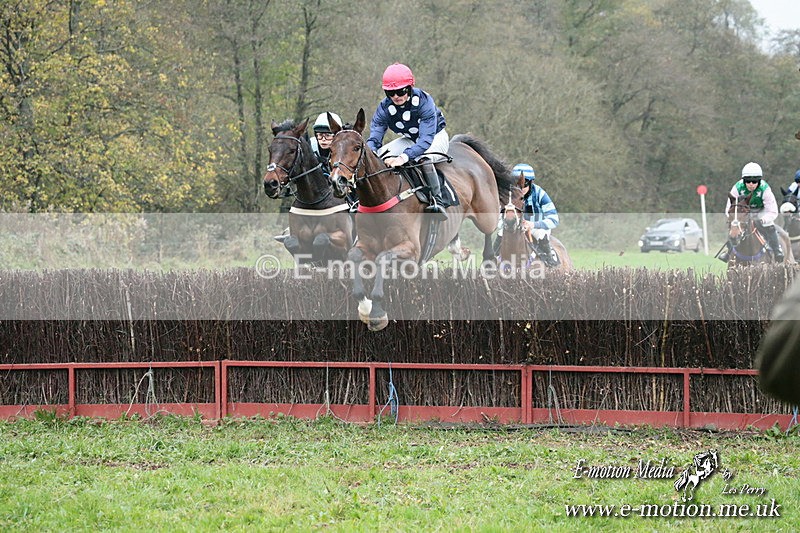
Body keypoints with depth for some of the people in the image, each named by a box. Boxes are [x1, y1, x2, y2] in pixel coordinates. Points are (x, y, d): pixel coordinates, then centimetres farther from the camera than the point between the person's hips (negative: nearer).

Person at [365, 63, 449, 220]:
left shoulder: (424, 101, -33)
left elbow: (426, 139, -41)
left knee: (424, 159, -39)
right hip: (410, 139, 6)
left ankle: (437, 200, -27)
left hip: (436, 137, -6)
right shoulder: (384, 108, -18)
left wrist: (404, 157, -57)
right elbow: (374, 138, -19)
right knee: (379, 156, -15)